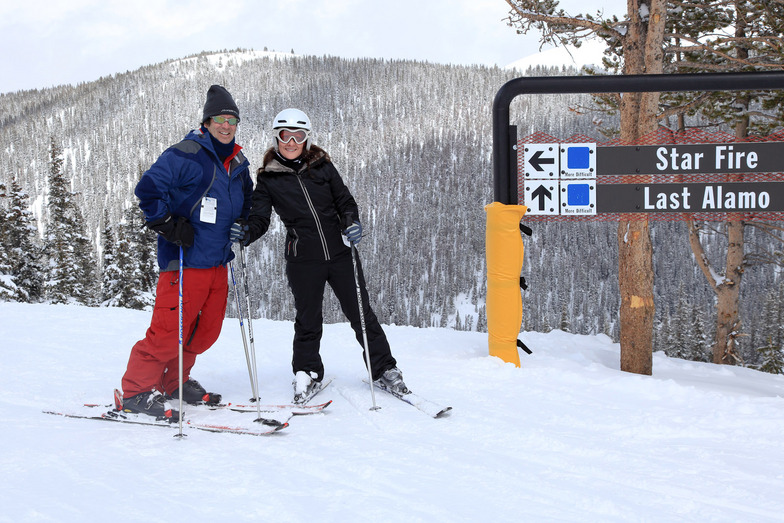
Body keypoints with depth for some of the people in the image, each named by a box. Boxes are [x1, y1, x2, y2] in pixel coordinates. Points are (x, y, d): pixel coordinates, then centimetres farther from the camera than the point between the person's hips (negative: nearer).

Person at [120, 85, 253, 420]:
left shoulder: (238, 164, 14)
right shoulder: (185, 155, -11)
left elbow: (246, 201, 33)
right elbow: (148, 190, -14)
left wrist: (243, 227, 17)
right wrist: (169, 226, -17)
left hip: (218, 263, 8)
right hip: (185, 260, -8)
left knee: (207, 330, 11)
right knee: (169, 329, -10)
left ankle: (174, 382, 28)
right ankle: (137, 390, 1)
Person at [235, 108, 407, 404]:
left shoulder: (322, 167, 5)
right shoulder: (268, 179, 3)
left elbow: (345, 201, 11)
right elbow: (259, 218, 1)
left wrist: (352, 223, -9)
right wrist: (246, 233, -20)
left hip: (339, 252, 1)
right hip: (303, 259, -1)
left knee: (361, 313, 6)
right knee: (308, 319, 7)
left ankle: (384, 369, 19)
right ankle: (307, 374, 26)